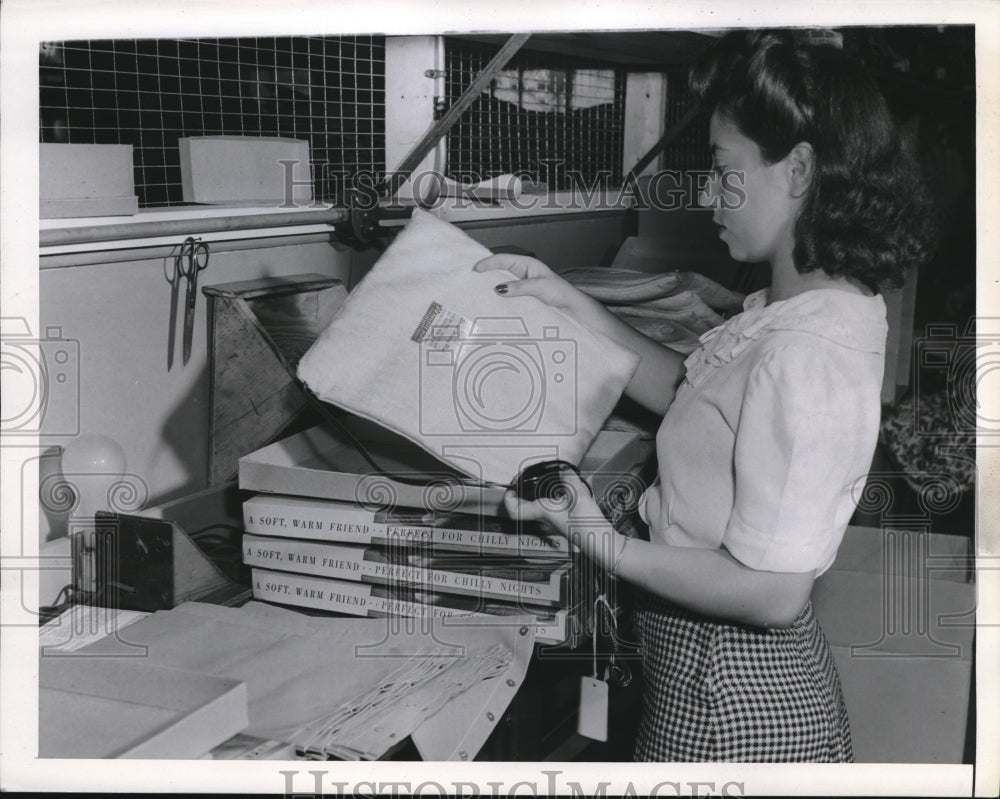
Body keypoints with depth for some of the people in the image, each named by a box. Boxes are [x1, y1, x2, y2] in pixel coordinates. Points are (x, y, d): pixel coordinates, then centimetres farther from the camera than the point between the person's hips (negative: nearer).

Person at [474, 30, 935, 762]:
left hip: (730, 692, -9)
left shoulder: (804, 357, -28)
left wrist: (604, 545, -21)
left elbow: (773, 591, -27)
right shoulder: (804, 306, 1)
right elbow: (682, 389, 15)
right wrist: (570, 302, 7)